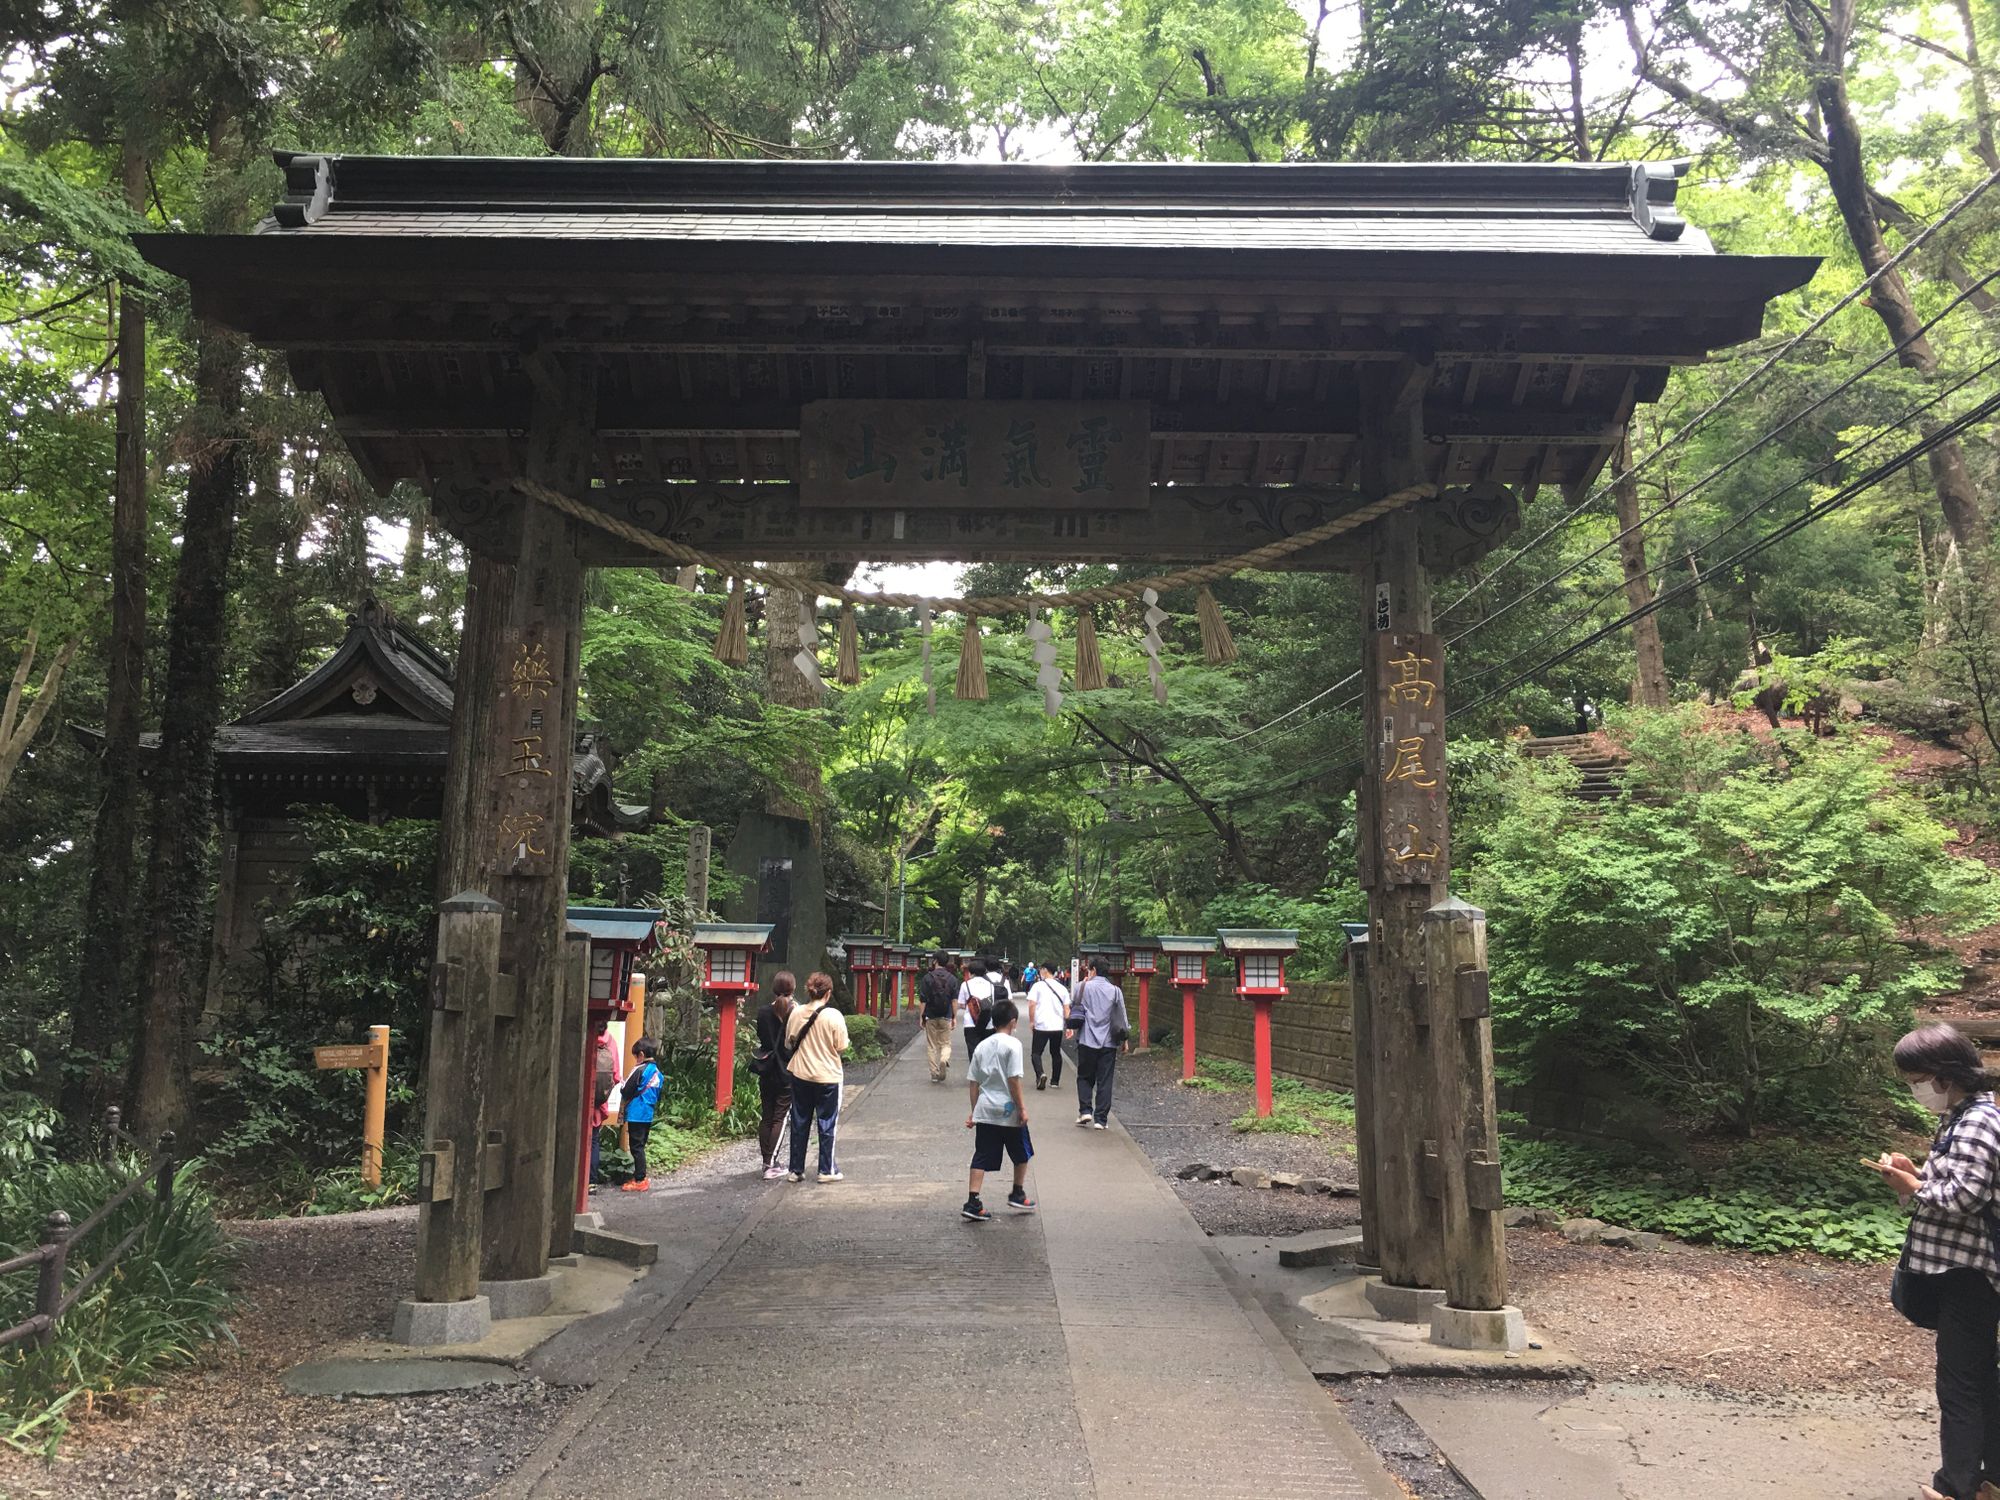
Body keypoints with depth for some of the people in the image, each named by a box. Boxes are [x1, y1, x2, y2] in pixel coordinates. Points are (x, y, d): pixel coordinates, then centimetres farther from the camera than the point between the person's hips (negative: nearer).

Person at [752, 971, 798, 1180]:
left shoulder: (763, 1011, 0)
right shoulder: (795, 1011, -12)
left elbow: (760, 1038, 6)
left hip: (766, 1071, 4)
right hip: (788, 1071, -4)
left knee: (766, 1116, 12)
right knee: (780, 1117, 1)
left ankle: (767, 1162, 15)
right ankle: (772, 1164, -4)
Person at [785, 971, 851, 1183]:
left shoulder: (796, 1013, -3)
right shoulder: (833, 1016, -14)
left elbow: (789, 1044, 6)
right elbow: (841, 1047, -10)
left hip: (800, 1075, 4)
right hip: (828, 1076, -4)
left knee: (799, 1123, 13)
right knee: (827, 1124, 8)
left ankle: (796, 1170, 18)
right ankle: (827, 1170, 13)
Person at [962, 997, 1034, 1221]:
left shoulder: (982, 1046, 9)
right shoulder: (1012, 1044, -10)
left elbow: (973, 1082, 10)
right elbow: (1014, 1080, -15)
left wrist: (974, 1111, 16)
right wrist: (1022, 1108, -9)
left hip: (984, 1111, 5)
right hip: (1008, 1111, -5)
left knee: (981, 1158, 4)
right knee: (1022, 1154, 17)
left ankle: (972, 1203, -4)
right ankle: (1017, 1195, 28)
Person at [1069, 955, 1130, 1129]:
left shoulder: (1082, 987, -5)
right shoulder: (1115, 990, -1)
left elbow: (1076, 1010, 4)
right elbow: (1121, 1017, 3)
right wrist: (1125, 1039, 11)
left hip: (1087, 1041, -1)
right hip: (1108, 1043, 1)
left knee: (1084, 1077, 14)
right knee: (1104, 1081, 6)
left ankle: (1085, 1110, 1)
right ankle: (1100, 1118, 4)